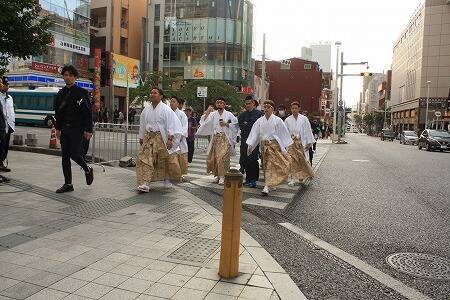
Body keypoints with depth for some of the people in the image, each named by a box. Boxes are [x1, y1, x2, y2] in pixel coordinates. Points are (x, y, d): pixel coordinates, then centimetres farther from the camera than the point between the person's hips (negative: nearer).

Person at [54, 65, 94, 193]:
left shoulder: (81, 92, -5)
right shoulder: (60, 93, 12)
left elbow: (88, 113, -8)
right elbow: (58, 112, 18)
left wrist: (88, 130, -13)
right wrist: (58, 128, 14)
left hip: (77, 129, -6)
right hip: (64, 129, 6)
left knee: (74, 154, -10)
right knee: (65, 156, 5)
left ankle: (87, 170, 20)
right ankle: (68, 184, 12)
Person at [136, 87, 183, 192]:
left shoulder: (166, 109, -6)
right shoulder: (146, 110, 10)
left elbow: (171, 125, -10)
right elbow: (142, 125, 18)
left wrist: (170, 139, -17)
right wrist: (141, 138, 17)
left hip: (162, 138, -4)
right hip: (148, 137, 4)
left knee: (165, 160, 7)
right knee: (145, 160, -8)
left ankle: (166, 180, 29)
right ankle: (145, 183, -11)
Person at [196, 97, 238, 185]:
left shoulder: (229, 114, 6)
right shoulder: (212, 114, 12)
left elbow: (235, 124, 2)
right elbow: (204, 122, 0)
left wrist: (226, 124, -10)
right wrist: (207, 112, -7)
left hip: (225, 139, -3)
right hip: (215, 138, 3)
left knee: (223, 157, -13)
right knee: (214, 157, 3)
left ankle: (222, 176, -8)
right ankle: (218, 175, 17)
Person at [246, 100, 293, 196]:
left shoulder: (277, 120, -3)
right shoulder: (259, 121, 5)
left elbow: (284, 133, 0)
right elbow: (254, 133, 3)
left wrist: (285, 147, -1)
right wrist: (250, 145, -6)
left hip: (275, 145, -4)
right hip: (264, 145, 4)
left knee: (271, 166, -11)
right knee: (266, 166, 11)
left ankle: (267, 186, -14)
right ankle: (270, 185, 25)